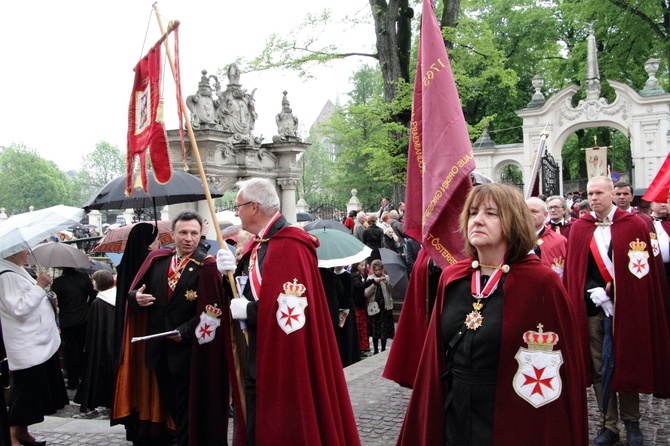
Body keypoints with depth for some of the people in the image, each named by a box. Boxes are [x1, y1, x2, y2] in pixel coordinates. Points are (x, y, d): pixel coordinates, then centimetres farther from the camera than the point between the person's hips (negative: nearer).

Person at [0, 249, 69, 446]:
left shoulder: (18, 272, 15)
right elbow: (19, 309, -24)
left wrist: (48, 297, 14)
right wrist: (39, 286, -22)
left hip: (41, 345, 10)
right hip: (27, 349, -10)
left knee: (35, 392, 15)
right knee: (26, 393, -4)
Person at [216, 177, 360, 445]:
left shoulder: (289, 246, -21)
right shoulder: (257, 245, 10)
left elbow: (293, 309, -28)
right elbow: (246, 292, 17)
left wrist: (248, 311, -17)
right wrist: (231, 273, -3)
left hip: (285, 364, -10)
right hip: (259, 359, 10)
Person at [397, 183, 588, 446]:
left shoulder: (541, 282, -14)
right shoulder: (451, 279, 1)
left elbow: (565, 367, -12)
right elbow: (435, 358, 6)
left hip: (515, 424, -4)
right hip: (454, 420, 4)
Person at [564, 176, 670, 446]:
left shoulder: (635, 226, -1)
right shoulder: (578, 229, 4)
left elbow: (645, 270, 0)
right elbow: (573, 271, 2)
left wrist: (614, 292, -9)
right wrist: (597, 294, -9)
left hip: (626, 307, -1)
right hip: (592, 309, 2)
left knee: (627, 364, 8)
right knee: (599, 368, 5)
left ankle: (631, 422, 24)